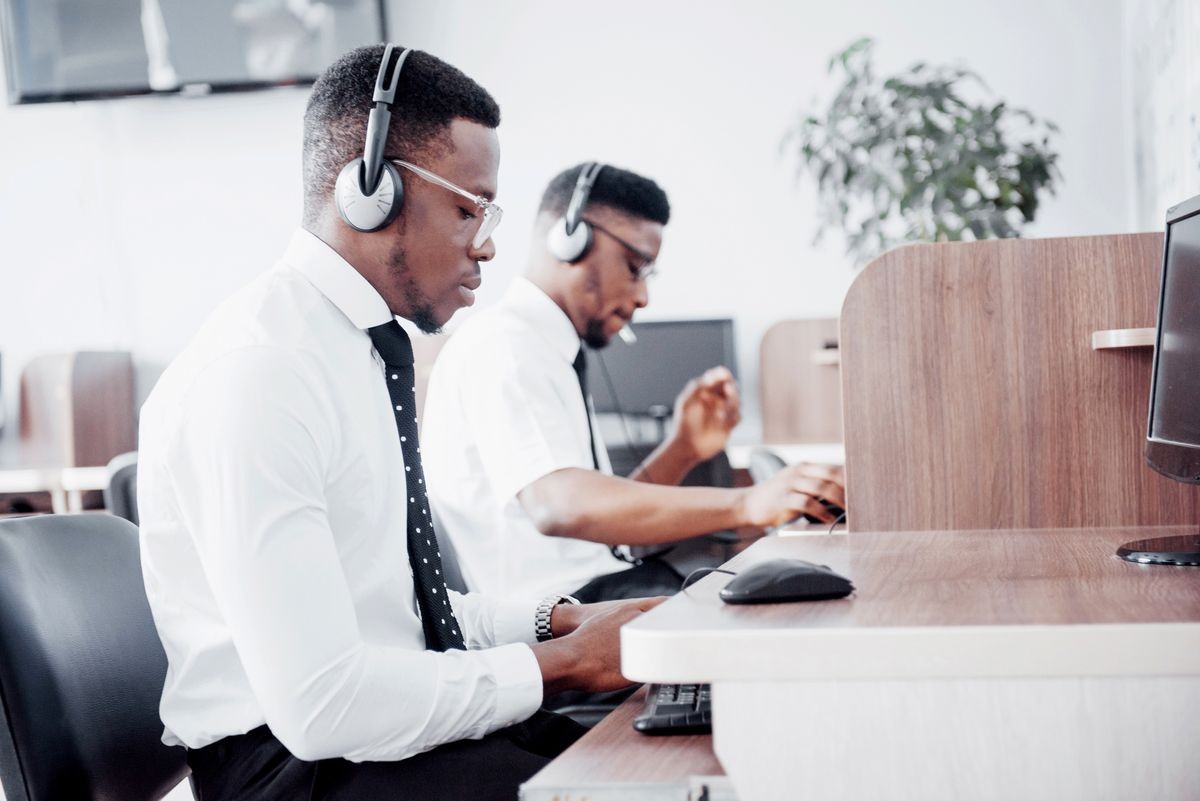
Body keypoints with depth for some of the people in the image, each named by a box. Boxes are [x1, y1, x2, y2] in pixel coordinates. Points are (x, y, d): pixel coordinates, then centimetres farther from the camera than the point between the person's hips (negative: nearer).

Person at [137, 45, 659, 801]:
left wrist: (555, 620, 3)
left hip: (385, 719, 9)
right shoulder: (257, 372, -20)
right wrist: (559, 662, -16)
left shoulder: (370, 350, 9)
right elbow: (319, 703, -25)